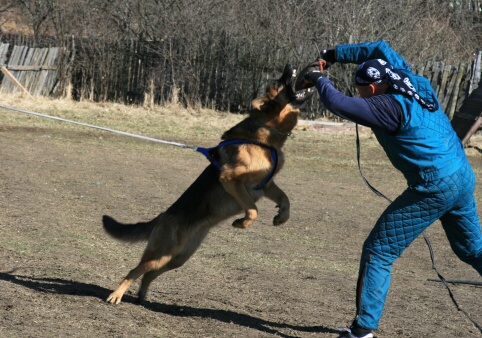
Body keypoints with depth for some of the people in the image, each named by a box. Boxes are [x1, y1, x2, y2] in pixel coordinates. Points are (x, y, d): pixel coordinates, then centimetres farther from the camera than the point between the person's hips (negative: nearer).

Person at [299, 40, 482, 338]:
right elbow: (381, 48, 20)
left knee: (378, 252, -1)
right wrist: (335, 54, 19)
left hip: (434, 188, -9)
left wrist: (319, 80, -3)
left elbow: (338, 104, -22)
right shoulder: (417, 85, 6)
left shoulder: (389, 107, -18)